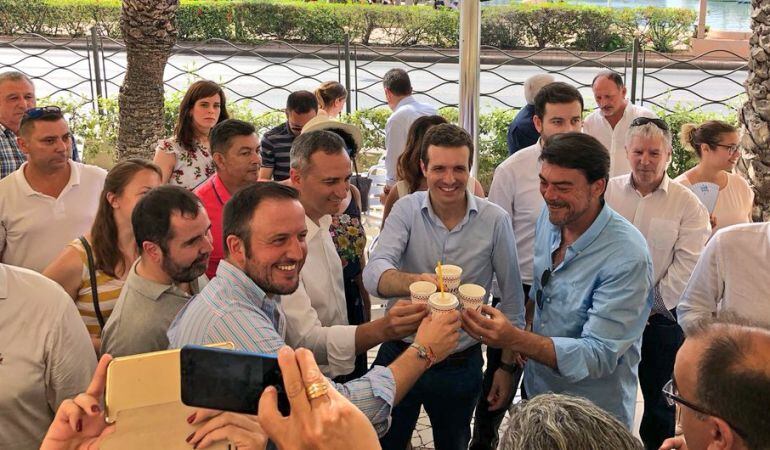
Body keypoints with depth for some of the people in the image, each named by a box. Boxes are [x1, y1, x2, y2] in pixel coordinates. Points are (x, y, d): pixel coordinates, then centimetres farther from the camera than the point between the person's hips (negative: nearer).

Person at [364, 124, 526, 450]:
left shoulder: (495, 220, -11)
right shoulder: (406, 210, -11)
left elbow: (512, 299, -2)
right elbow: (374, 274, -27)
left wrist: (507, 365, 1)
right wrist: (416, 282, -48)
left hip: (461, 364, 0)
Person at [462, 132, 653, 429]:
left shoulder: (627, 257, -29)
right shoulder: (551, 216, -6)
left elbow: (598, 356, -30)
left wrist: (515, 340, -41)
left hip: (596, 416, -6)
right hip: (536, 394, 7)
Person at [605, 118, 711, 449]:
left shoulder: (687, 204, -4)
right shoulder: (607, 192, 1)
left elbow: (688, 264, -8)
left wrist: (650, 305, -10)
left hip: (662, 318, -1)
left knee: (659, 397, 13)